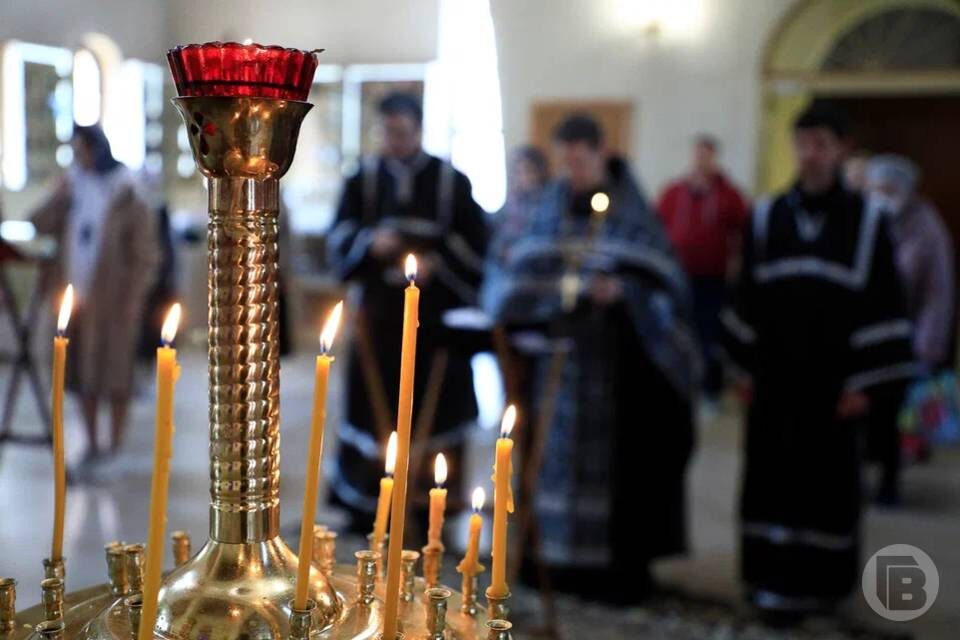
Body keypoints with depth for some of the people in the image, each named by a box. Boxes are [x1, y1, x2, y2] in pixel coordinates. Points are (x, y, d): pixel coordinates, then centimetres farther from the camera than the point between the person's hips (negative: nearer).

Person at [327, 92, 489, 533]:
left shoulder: (451, 182, 2)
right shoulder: (364, 179, 8)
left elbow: (475, 241, 3)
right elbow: (339, 233, 6)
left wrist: (435, 264, -12)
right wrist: (370, 241, -15)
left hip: (435, 314, -1)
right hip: (380, 310, 1)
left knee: (435, 407, 1)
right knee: (376, 402, 2)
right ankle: (368, 506, 15)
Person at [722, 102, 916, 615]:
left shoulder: (865, 221, -1)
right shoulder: (766, 217, 6)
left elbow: (882, 304, -3)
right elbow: (747, 297, 9)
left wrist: (865, 381, -8)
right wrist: (745, 367, 5)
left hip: (831, 378, -2)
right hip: (774, 375, 2)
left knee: (825, 478, 3)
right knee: (770, 474, 6)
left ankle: (814, 581, 15)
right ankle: (770, 574, 19)